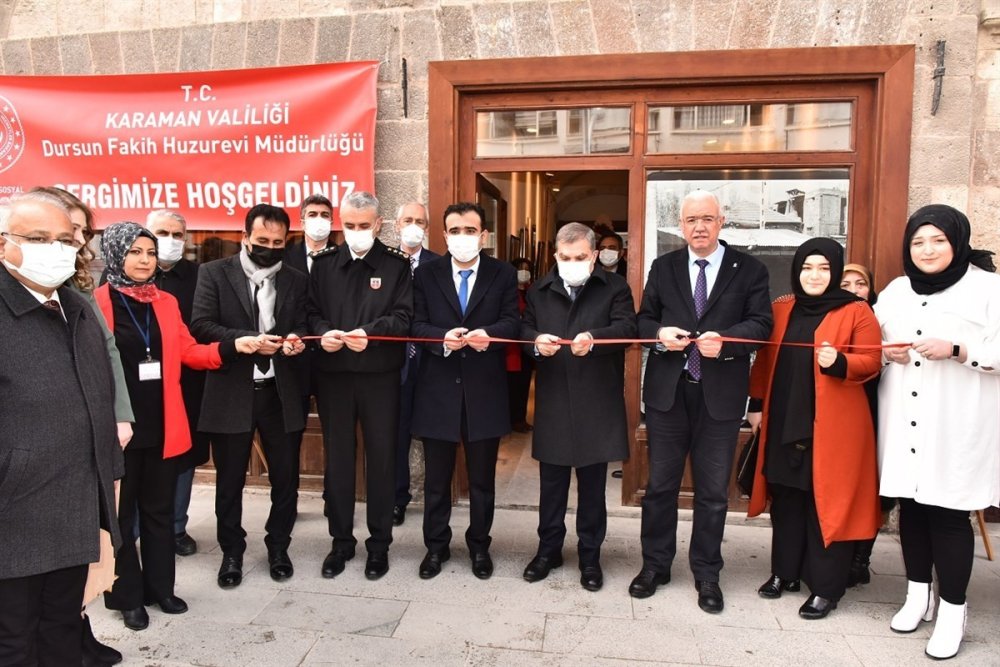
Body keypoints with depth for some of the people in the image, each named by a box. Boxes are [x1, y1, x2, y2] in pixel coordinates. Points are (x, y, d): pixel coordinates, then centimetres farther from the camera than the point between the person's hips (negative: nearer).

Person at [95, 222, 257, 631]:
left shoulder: (166, 303, 9)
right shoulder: (95, 303, -8)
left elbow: (189, 352, 7)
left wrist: (233, 346, -6)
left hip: (162, 425, 5)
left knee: (159, 509, 15)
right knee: (120, 513, 10)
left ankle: (160, 587, 29)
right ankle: (128, 596, 24)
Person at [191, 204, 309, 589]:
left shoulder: (297, 280, 8)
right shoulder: (214, 273, 0)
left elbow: (303, 327, 7)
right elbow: (200, 325, -9)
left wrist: (296, 340, -17)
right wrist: (248, 341, -20)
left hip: (281, 393, 2)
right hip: (231, 392, -2)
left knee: (286, 475, 9)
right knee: (230, 479, 10)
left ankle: (278, 546, 30)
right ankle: (232, 552, 29)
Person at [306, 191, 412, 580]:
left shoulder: (397, 265, 1)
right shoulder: (323, 264, 9)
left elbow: (403, 317, -7)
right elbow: (311, 312, 7)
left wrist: (369, 333, -23)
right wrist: (323, 332, -14)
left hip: (379, 375, -2)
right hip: (333, 374, 2)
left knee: (381, 459, 6)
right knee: (337, 460, 10)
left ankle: (379, 543, 21)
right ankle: (341, 541, 26)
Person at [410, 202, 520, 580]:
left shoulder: (503, 274, 4)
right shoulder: (426, 274, 5)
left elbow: (512, 322, -5)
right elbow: (416, 325, -2)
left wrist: (489, 333, -26)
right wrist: (443, 337, -22)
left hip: (484, 390, 0)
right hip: (438, 389, 1)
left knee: (482, 478, 13)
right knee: (436, 478, 12)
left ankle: (479, 546, 31)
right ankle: (436, 546, 30)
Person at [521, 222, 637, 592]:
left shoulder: (615, 287, 2)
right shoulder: (540, 289, 11)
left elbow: (626, 327, -11)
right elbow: (524, 328, 6)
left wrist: (594, 338, -31)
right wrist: (536, 340, -17)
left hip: (597, 400, -2)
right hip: (553, 399, 2)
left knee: (593, 484, 9)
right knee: (551, 481, 12)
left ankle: (590, 555, 24)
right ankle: (548, 549, 28)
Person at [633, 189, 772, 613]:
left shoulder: (749, 270, 2)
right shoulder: (663, 268, 8)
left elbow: (761, 323, -4)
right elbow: (643, 320, 9)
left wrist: (725, 339, -22)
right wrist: (659, 333, -13)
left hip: (720, 394, -1)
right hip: (668, 390, 2)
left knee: (713, 491, 9)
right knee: (660, 483, 10)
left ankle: (706, 574, 26)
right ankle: (655, 565, 27)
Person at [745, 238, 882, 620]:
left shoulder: (856, 312, -2)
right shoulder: (781, 309, 10)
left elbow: (872, 361, -4)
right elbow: (765, 359, 13)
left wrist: (838, 361, -23)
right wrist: (756, 404, 9)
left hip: (832, 426, -4)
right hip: (784, 422, 4)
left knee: (827, 502, 2)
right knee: (786, 500, 11)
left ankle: (826, 587, 14)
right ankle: (785, 572, 26)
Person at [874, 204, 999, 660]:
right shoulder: (896, 289, 14)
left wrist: (955, 350, -21)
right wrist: (886, 352, -2)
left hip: (958, 423, -5)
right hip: (904, 422, 5)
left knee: (948, 513, -3)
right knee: (911, 506, 11)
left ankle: (952, 610, 11)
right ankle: (917, 595, 26)